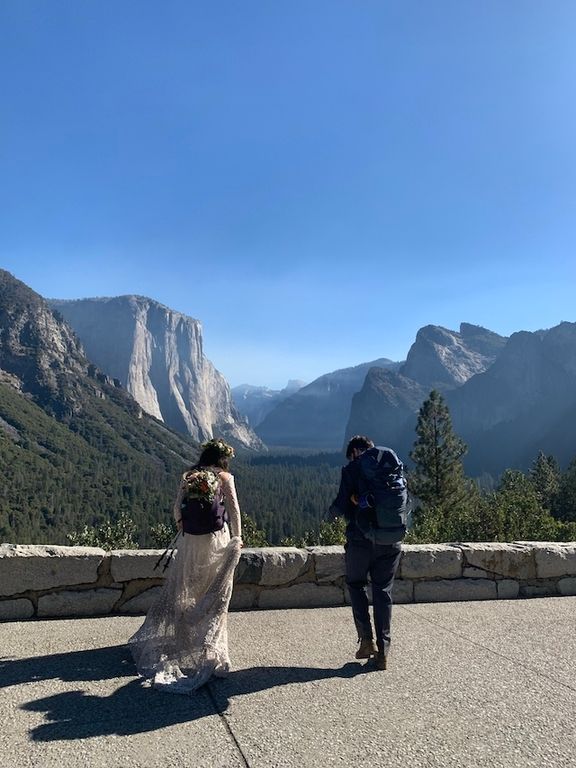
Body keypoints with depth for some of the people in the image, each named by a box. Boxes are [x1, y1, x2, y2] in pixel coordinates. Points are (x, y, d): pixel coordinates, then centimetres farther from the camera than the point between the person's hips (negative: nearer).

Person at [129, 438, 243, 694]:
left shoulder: (188, 476, 2)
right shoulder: (225, 477, -6)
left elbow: (177, 507, 2)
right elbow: (234, 510, -7)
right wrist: (237, 539, 1)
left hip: (189, 538, 3)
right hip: (216, 539, -2)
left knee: (183, 588, 18)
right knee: (214, 592, 11)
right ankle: (209, 642, 17)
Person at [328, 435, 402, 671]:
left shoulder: (351, 469, -5)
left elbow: (342, 505, -11)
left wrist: (333, 511, 8)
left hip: (361, 539, -3)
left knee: (356, 584, 17)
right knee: (383, 591, 12)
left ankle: (366, 640, 10)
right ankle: (383, 650, 13)